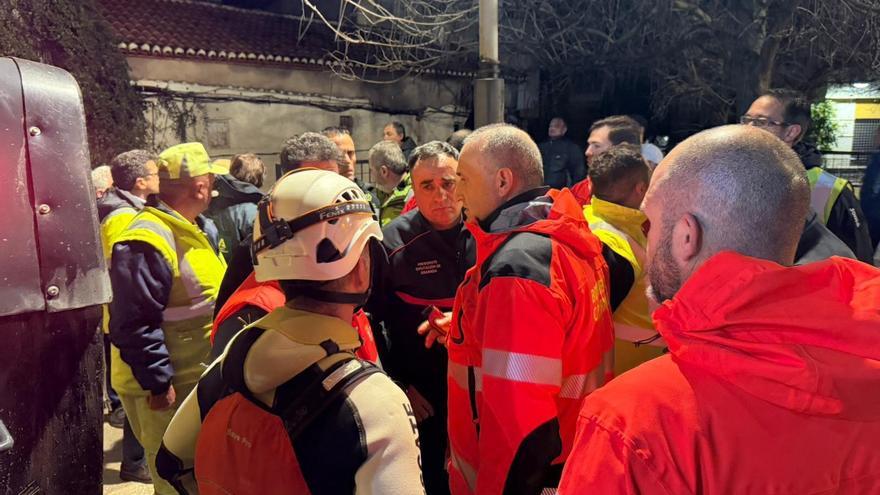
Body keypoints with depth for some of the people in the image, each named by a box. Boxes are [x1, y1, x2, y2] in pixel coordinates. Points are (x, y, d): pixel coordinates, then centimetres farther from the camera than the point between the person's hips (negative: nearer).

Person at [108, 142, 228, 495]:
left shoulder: (199, 229, 10)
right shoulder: (148, 240, -22)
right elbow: (135, 324, -24)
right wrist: (159, 383, -22)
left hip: (200, 379, 9)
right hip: (168, 386, -9)